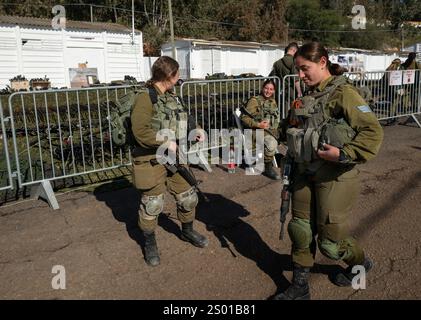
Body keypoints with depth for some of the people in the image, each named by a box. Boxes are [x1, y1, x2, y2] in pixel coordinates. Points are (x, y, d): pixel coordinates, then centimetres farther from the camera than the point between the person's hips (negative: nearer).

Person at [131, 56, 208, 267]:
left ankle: (187, 231, 41)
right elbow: (139, 131, -23)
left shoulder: (171, 97, 10)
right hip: (152, 161, -8)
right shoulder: (145, 98, -16)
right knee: (152, 205, 6)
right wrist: (165, 143, -23)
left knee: (188, 198, 15)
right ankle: (150, 244, 29)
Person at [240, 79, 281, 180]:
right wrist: (258, 125, -19)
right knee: (271, 143, -34)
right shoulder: (255, 101, -1)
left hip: (272, 130, 7)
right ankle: (268, 168, -13)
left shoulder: (273, 101, 20)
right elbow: (244, 117, -8)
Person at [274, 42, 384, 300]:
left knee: (330, 240, 6)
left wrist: (344, 154, -27)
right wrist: (294, 167, 19)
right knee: (300, 231, 11)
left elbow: (373, 131, -19)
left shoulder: (343, 93, -13)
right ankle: (300, 287, 28)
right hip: (306, 173, 7)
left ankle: (361, 263, 39)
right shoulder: (309, 96, 10)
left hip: (335, 176, -7)